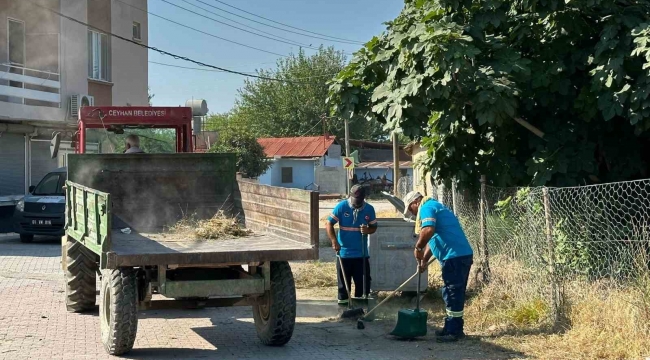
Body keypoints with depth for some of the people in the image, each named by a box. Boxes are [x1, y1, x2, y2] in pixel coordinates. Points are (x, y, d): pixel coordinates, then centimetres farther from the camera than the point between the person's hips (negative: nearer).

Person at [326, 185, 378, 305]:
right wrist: (334, 241, -20)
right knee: (343, 280, 6)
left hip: (362, 253, 2)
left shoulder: (369, 209, -1)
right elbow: (329, 224, -8)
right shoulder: (341, 207, -9)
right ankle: (343, 300, 16)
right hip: (344, 252, -2)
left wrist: (368, 230, -15)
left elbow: (374, 227, 9)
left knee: (363, 280, 5)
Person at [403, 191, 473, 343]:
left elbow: (428, 230, -26)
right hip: (462, 254, 10)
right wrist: (424, 260, 27)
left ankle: (454, 331, 0)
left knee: (452, 293, -4)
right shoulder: (434, 207, 26)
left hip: (455, 256, -10)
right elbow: (433, 238, 31)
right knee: (454, 293, 16)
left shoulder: (426, 208, -7)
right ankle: (452, 327, 23)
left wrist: (418, 247, -11)